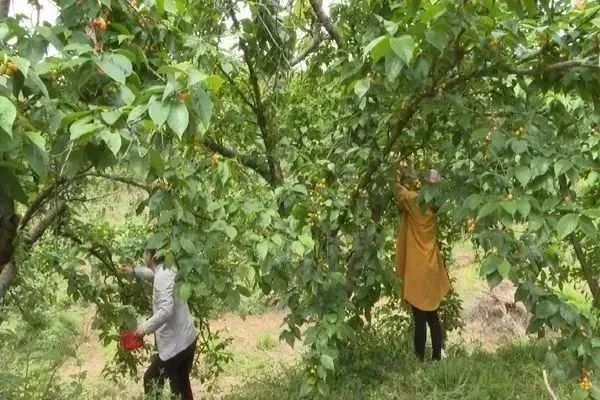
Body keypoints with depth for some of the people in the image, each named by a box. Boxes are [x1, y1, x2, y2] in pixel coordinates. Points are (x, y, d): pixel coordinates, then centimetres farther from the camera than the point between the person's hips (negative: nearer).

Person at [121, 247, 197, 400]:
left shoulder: (163, 276, -22)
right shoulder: (166, 270, 8)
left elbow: (166, 310, -31)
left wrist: (146, 327, -22)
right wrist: (134, 271, 37)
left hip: (175, 343, -9)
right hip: (186, 339, 9)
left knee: (151, 380, 11)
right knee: (181, 384, 20)